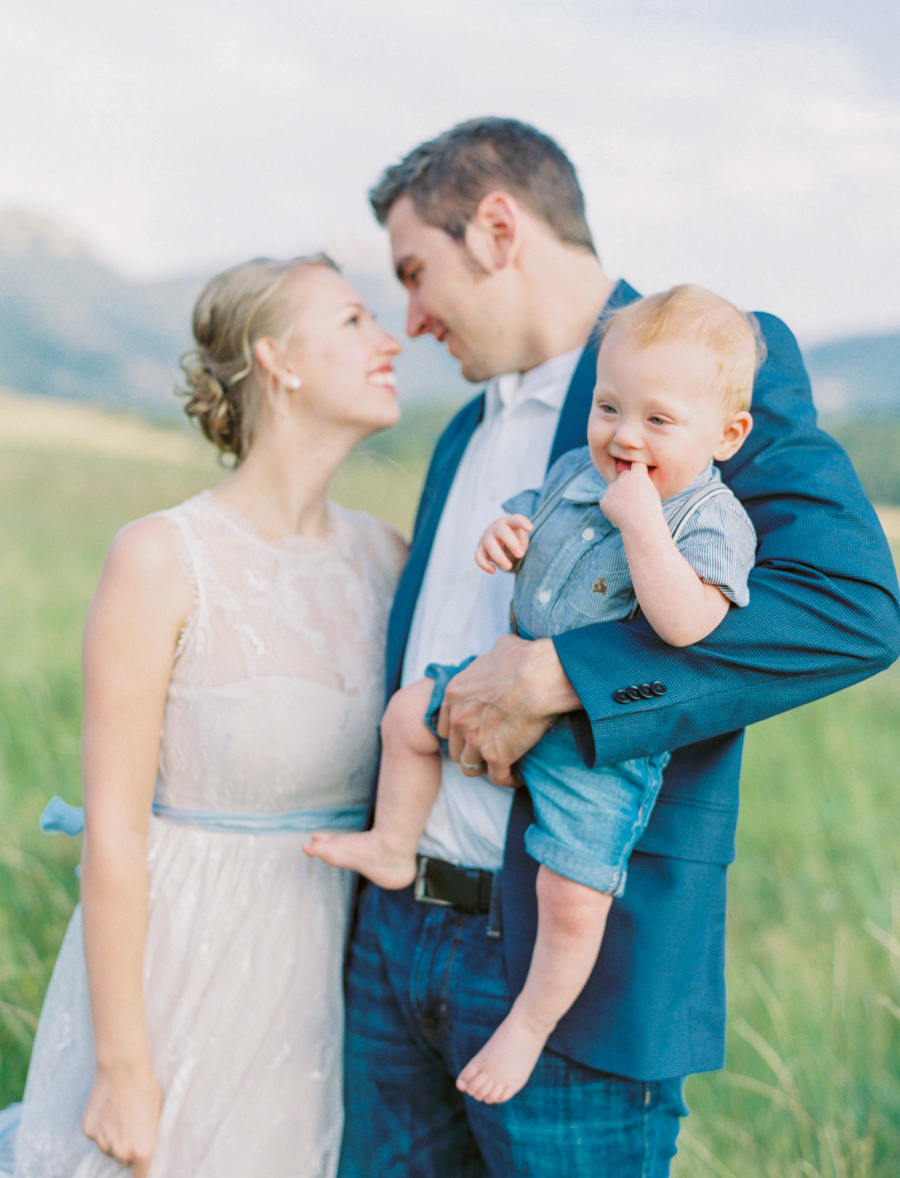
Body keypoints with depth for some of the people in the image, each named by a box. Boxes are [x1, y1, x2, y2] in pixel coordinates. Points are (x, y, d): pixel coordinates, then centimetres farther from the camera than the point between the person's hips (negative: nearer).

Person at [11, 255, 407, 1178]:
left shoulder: (385, 558, 1)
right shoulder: (162, 561, -15)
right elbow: (113, 832, -14)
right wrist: (122, 1066, -13)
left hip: (328, 961, 5)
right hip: (178, 963, -5)